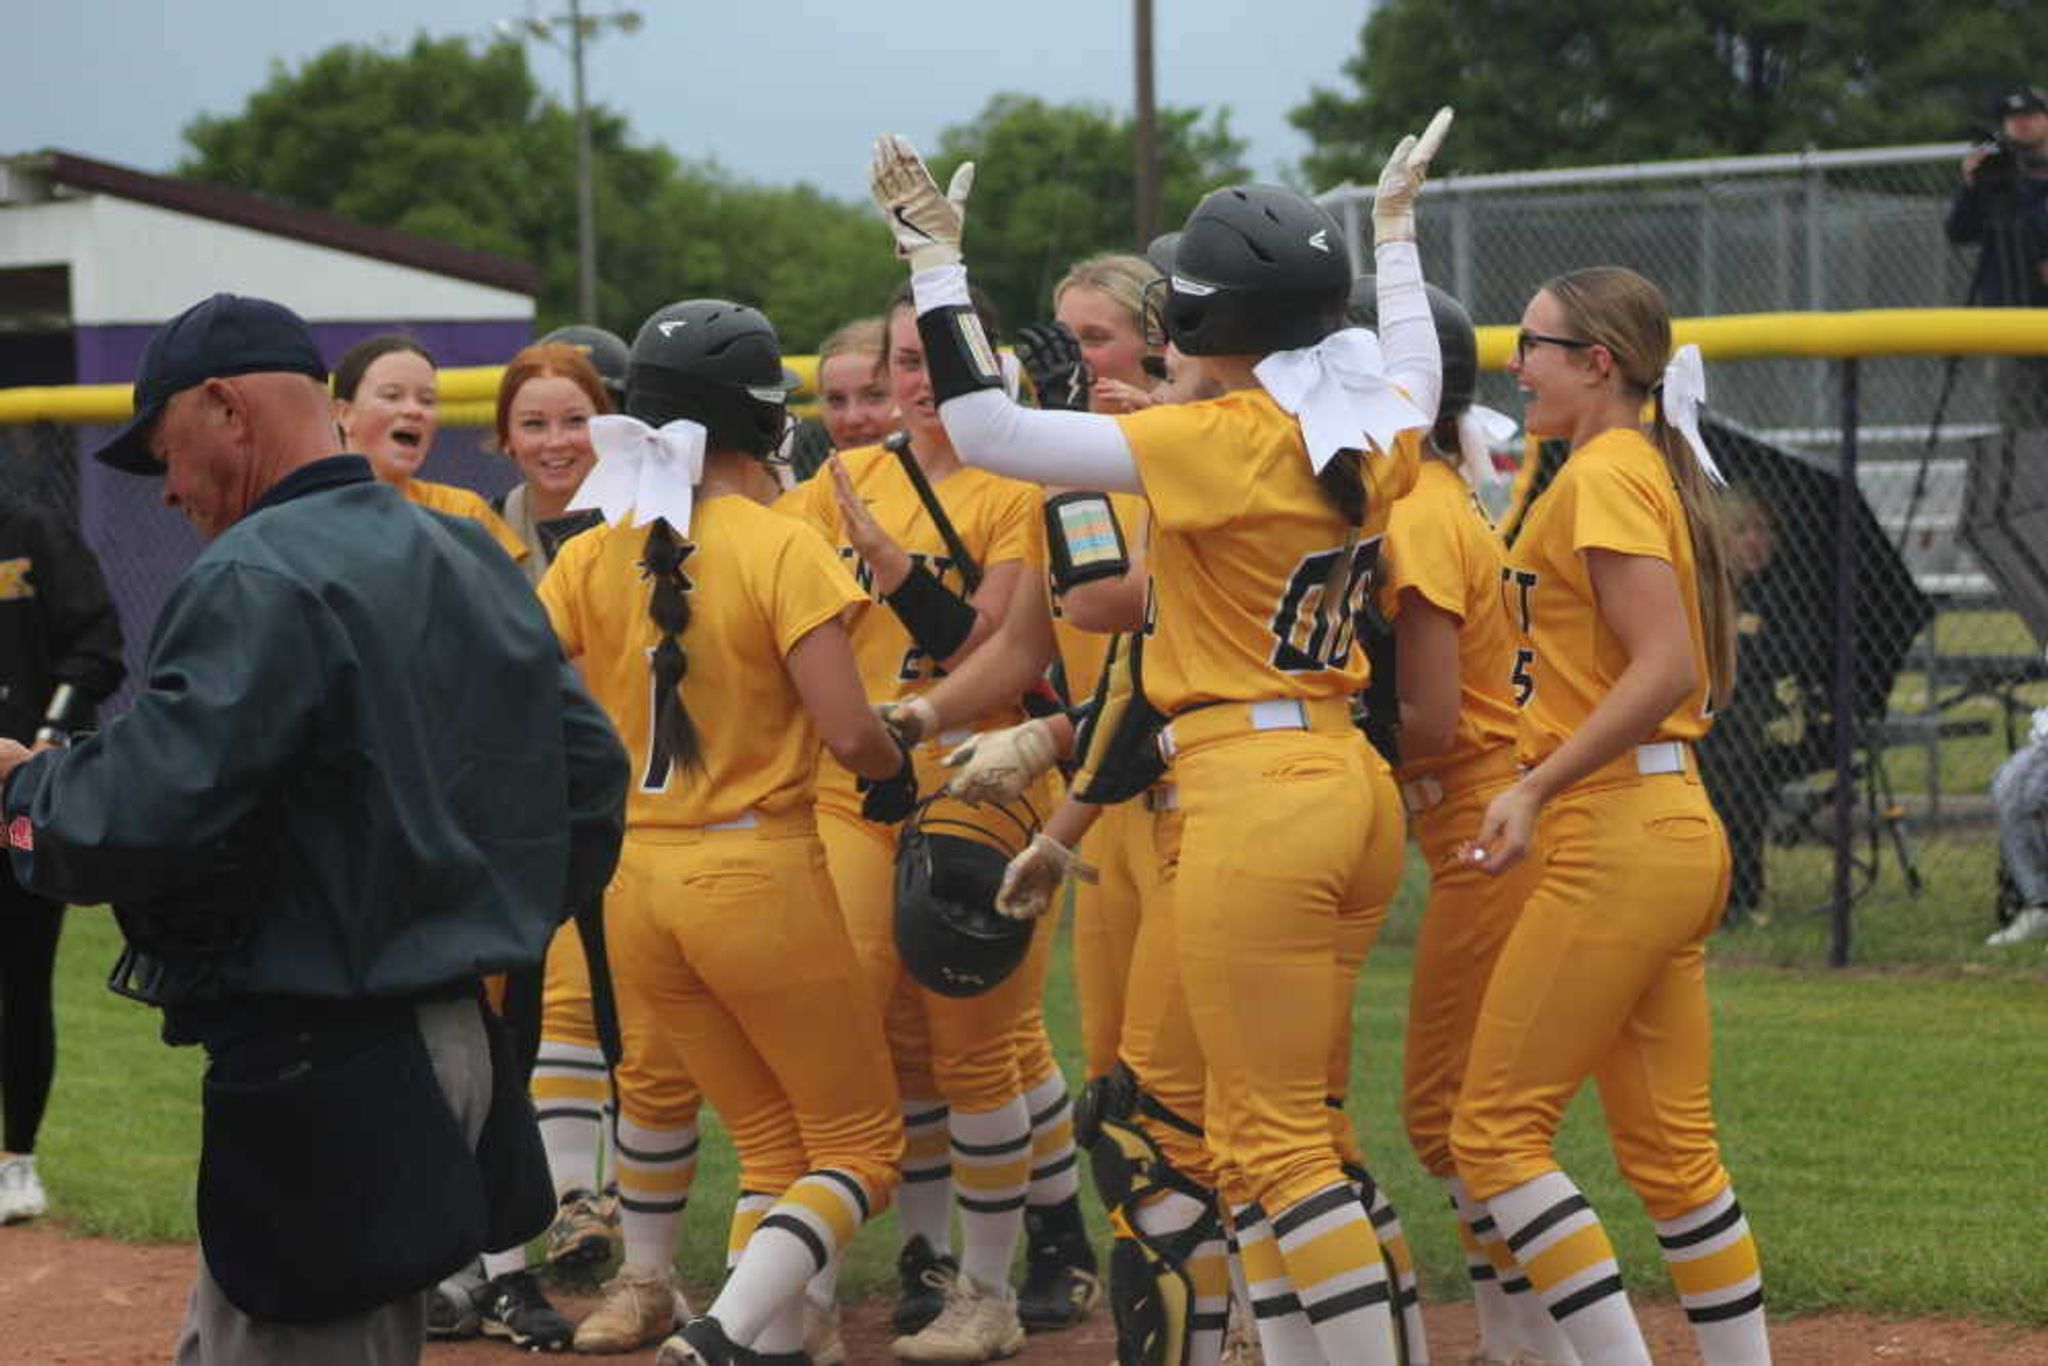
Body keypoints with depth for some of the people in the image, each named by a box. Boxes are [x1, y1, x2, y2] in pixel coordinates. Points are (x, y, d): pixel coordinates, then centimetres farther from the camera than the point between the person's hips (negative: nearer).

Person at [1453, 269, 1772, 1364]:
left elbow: (1665, 668, -21)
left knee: (1494, 1130, -5)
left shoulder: (1605, 472, -11)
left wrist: (1538, 788, -22)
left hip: (1612, 839, -10)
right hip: (1676, 832, 10)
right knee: (1669, 1149, 12)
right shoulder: (1659, 469, 17)